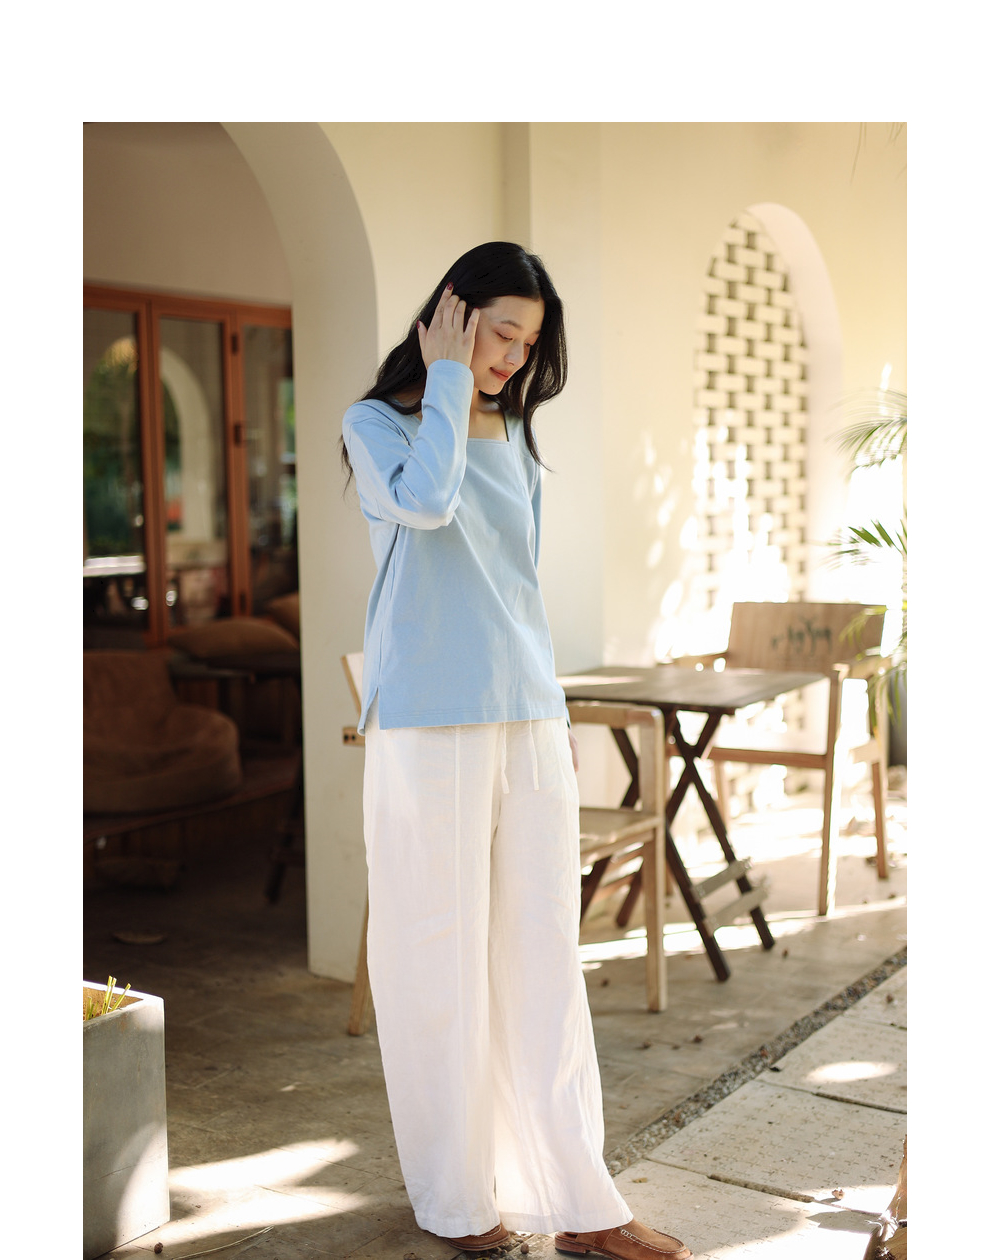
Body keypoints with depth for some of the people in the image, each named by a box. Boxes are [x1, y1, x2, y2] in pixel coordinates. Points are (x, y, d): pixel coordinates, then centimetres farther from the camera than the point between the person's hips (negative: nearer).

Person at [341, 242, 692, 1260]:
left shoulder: (514, 434, 15)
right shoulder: (377, 423, -2)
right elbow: (425, 501, -25)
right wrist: (449, 378, -12)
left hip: (530, 722, 6)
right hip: (428, 728, -5)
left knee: (543, 957, 8)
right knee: (440, 960, 3)